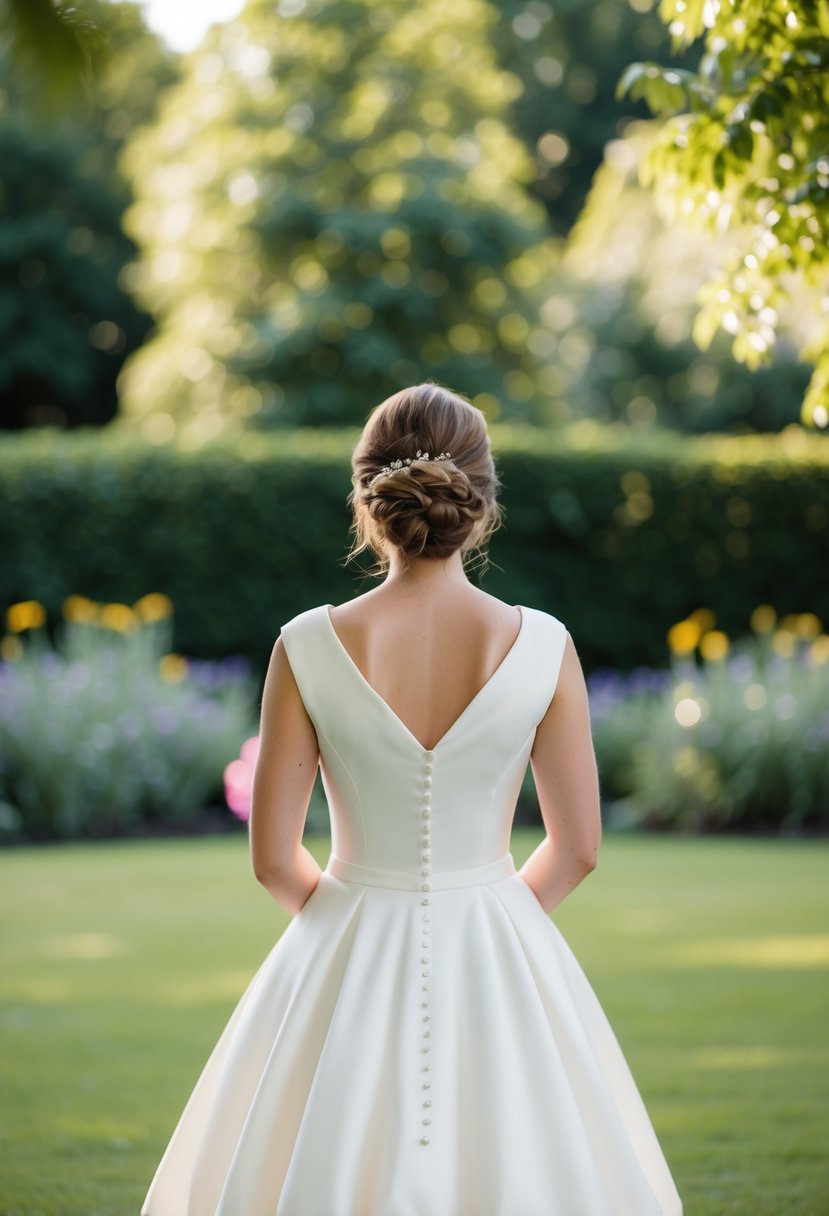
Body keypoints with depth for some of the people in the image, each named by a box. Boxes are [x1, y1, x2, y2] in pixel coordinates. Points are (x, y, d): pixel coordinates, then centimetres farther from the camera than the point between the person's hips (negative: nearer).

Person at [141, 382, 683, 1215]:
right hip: (499, 975, 0)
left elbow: (273, 858, -5)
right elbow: (576, 846, -2)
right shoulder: (541, 648, -10)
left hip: (347, 968, 0)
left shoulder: (309, 650, -10)